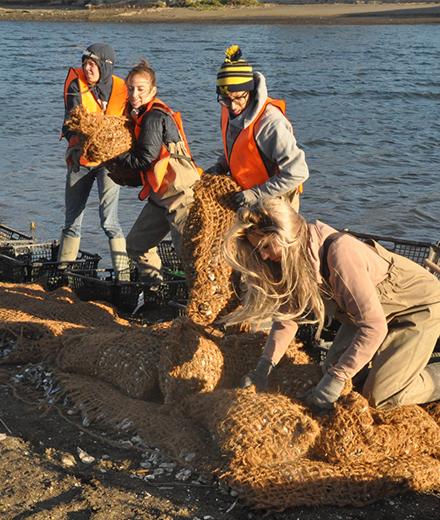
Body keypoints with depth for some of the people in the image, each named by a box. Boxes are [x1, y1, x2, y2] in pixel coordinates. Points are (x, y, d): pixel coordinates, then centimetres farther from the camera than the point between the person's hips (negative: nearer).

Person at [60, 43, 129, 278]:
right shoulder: (77, 85, -8)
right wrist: (75, 145, -37)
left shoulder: (121, 90, -7)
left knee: (109, 219, -14)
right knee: (72, 220, 12)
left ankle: (122, 272, -8)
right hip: (80, 158, 2)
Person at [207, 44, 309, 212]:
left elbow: (297, 172, -31)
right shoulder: (228, 110, -5)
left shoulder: (270, 122, -31)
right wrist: (221, 166, -3)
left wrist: (257, 194, -30)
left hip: (274, 201, -7)